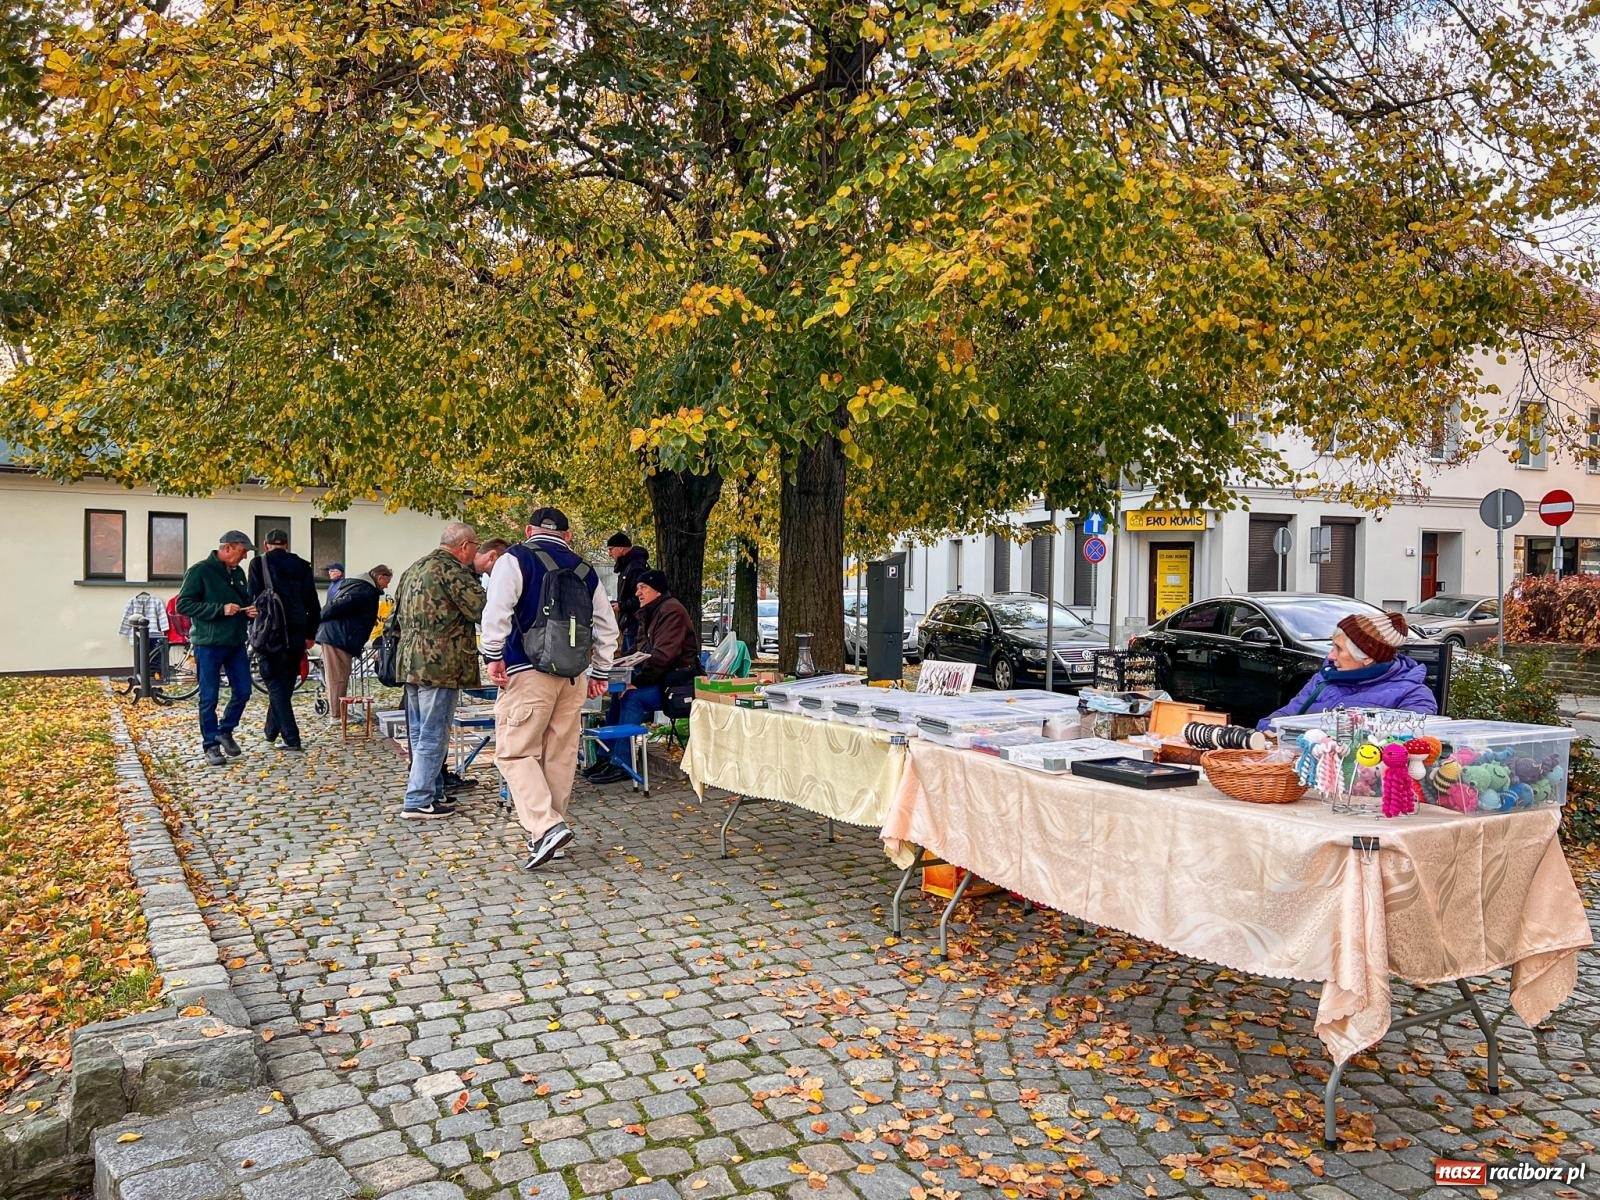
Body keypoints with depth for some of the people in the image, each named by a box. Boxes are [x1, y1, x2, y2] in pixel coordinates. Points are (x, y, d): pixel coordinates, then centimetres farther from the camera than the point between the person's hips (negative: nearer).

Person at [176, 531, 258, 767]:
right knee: (209, 698, 2)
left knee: (243, 692, 7)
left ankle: (225, 731, 27)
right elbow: (183, 605, -14)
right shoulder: (199, 571, -9)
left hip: (236, 643, 6)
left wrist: (249, 611, 1)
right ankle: (211, 745, 13)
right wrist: (220, 609, -21)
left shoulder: (238, 573, 13)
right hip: (208, 644, -6)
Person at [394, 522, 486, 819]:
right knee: (434, 736, -3)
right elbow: (481, 608, -17)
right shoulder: (451, 570, -13)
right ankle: (418, 801, -1)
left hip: (411, 662, 10)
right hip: (440, 665, -9)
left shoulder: (414, 569, 16)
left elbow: (400, 613, 23)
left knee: (419, 734, 15)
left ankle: (432, 792, 25)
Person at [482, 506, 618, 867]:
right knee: (560, 755, 11)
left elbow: (497, 609, -14)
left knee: (515, 752, -1)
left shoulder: (516, 559, 1)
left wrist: (494, 655, -7)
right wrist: (601, 673, 24)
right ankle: (548, 831, 19)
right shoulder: (585, 571, 15)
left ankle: (546, 827, -16)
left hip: (527, 671, -5)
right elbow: (607, 627, 17)